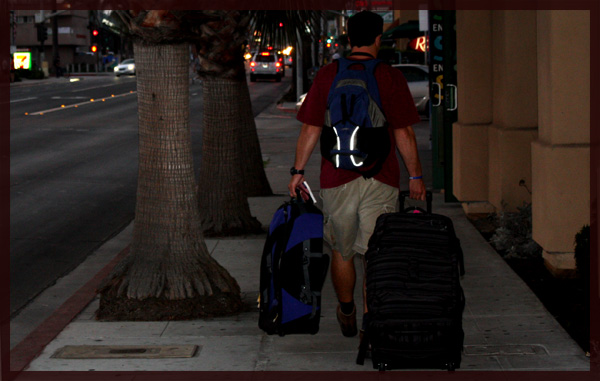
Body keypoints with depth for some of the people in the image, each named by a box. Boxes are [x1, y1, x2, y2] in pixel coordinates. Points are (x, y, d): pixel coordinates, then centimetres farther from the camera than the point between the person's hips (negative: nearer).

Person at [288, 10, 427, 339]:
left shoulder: (327, 75, 0)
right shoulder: (390, 77, -4)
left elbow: (310, 129, 0)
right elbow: (404, 133, -4)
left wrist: (298, 170, 9)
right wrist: (415, 176, 5)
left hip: (337, 178, 2)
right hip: (381, 180, -1)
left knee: (342, 251, 17)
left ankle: (346, 315, 32)